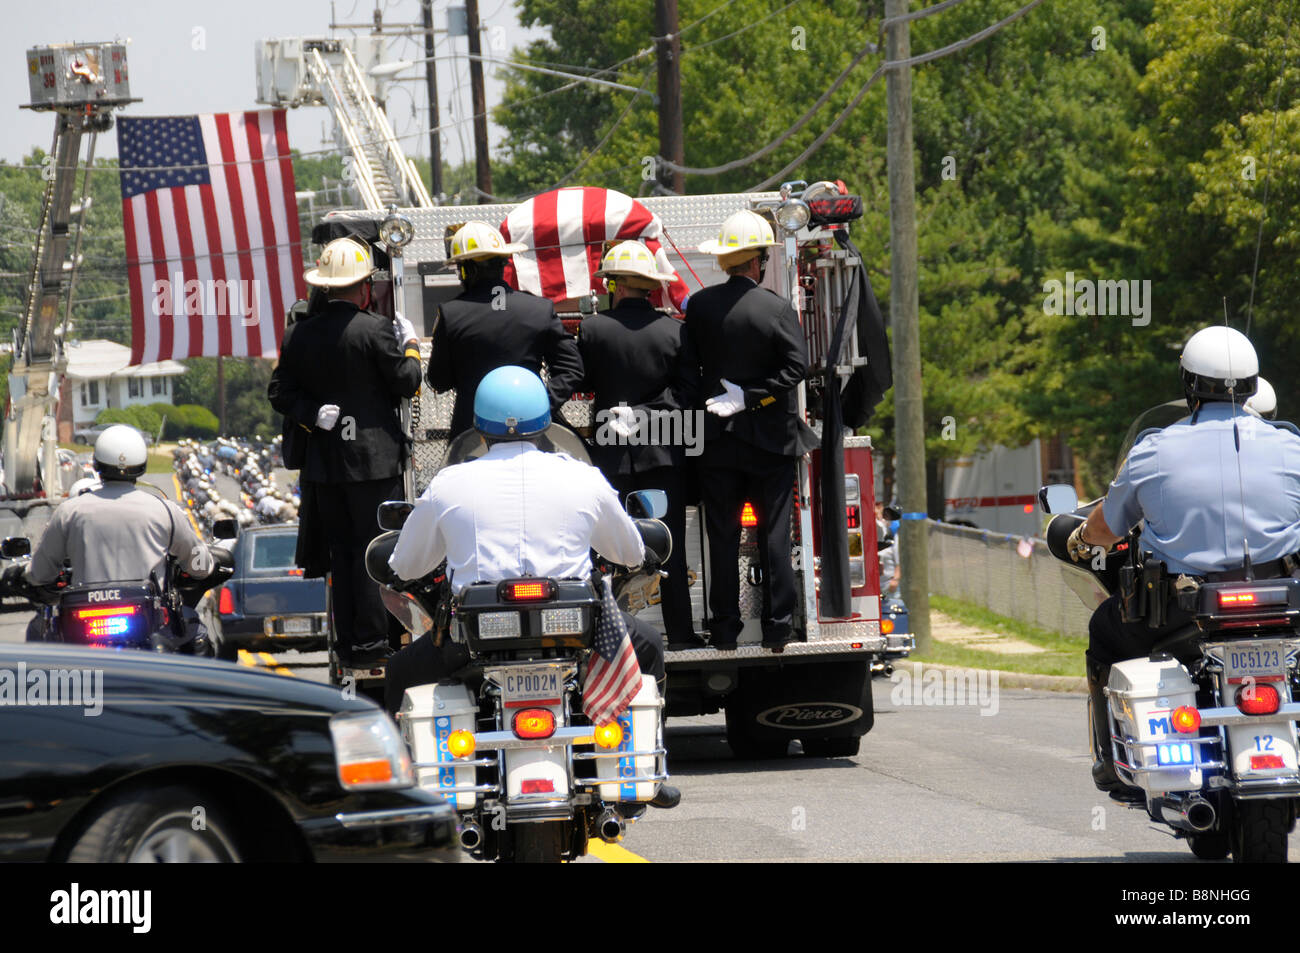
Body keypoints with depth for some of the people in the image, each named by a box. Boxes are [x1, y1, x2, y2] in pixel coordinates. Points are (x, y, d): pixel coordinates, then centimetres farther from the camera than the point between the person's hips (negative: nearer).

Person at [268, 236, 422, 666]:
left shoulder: (298, 336, 4)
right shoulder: (375, 329, -12)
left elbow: (280, 392, 5)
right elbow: (406, 383, -6)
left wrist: (313, 414, -1)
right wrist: (410, 346, 9)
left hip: (323, 460, 5)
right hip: (373, 457, -5)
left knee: (341, 552, 10)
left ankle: (348, 642, 12)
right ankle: (371, 642, -4)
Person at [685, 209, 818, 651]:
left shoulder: (699, 306, -2)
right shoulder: (777, 310, -11)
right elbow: (795, 365, -18)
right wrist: (749, 396, -14)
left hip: (716, 438, 2)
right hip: (769, 438, -2)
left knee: (722, 535, 7)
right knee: (774, 533, 5)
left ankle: (724, 627, 9)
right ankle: (778, 627, 4)